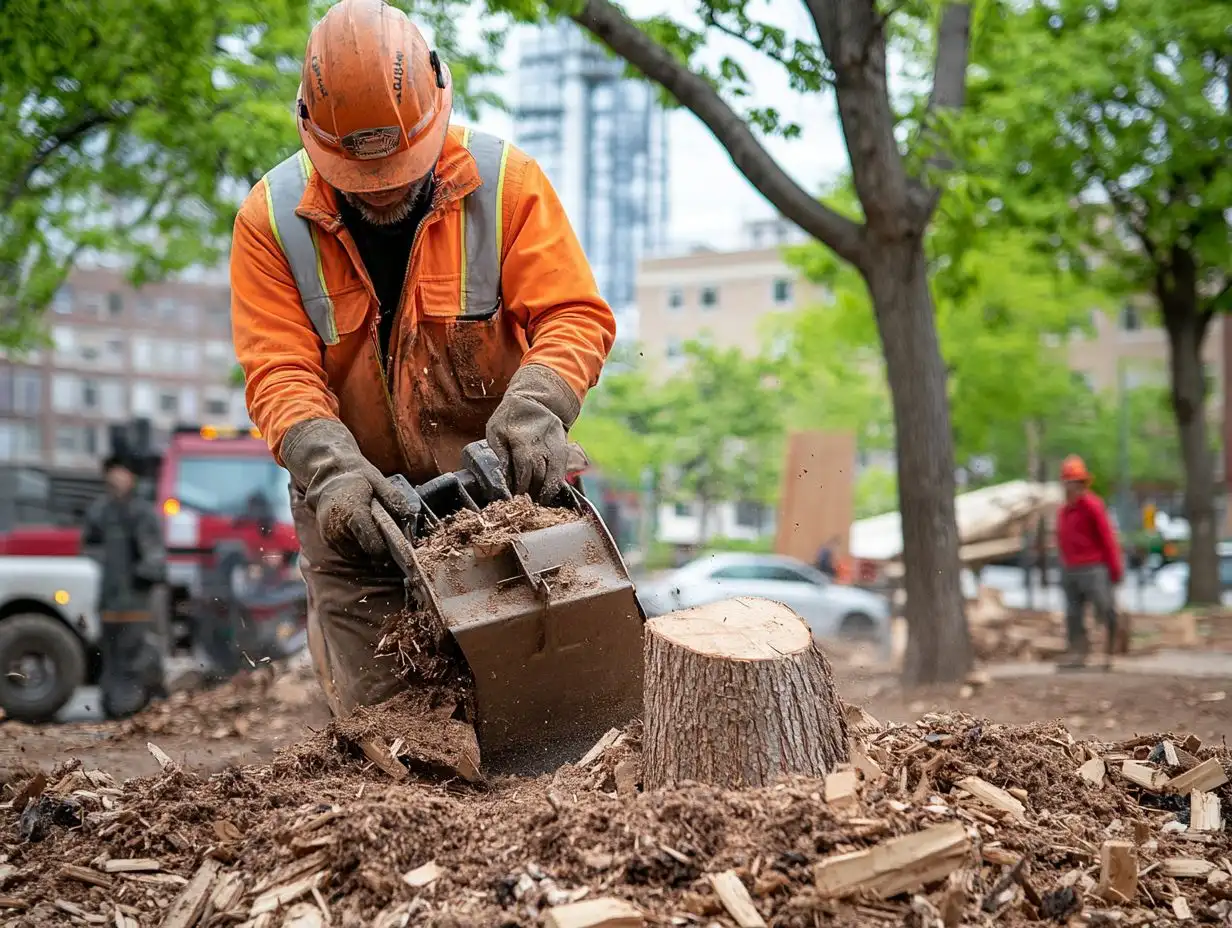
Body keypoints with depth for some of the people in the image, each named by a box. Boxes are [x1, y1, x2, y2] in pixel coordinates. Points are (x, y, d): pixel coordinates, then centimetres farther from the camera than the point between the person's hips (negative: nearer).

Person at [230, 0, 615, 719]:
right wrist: (332, 469, -28)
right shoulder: (271, 220, -5)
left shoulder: (506, 181, -8)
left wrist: (535, 409, -31)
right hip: (357, 512, 1)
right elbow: (279, 373, -11)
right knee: (376, 719, 2)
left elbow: (576, 315, -13)